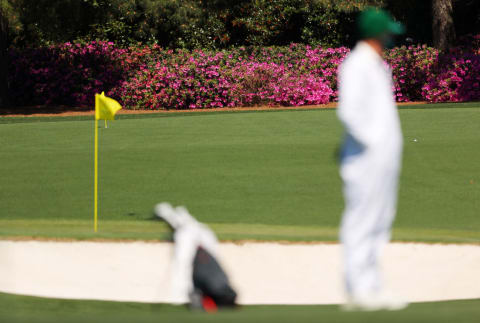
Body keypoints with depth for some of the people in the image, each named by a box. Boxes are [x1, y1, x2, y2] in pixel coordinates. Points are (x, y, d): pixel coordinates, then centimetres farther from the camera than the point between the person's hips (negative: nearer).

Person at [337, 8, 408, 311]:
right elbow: (349, 111, -22)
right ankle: (358, 289, -5)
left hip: (385, 157, 10)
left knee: (379, 221, 12)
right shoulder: (356, 65, -12)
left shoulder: (378, 66, 18)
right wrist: (371, 141, -17)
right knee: (360, 223, -7)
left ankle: (371, 287, 18)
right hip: (366, 157, -10)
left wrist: (389, 144, 16)